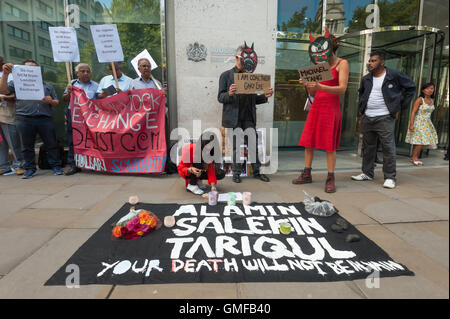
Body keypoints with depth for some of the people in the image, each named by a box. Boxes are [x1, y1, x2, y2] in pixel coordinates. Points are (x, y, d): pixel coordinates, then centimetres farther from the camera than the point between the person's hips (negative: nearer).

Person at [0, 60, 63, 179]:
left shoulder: (47, 86, 20)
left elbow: (56, 102, 18)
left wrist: (51, 101, -5)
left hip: (45, 118, 0)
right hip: (24, 119, 0)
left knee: (52, 144, -2)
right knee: (27, 146, 4)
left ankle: (56, 166, 6)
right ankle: (30, 169, 13)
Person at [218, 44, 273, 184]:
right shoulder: (226, 75, 5)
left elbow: (254, 99, 18)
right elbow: (220, 98, -1)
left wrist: (265, 96, 0)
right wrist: (229, 94, -22)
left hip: (249, 117, 3)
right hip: (234, 117, -3)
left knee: (253, 143, 2)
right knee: (237, 145, 1)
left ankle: (257, 171, 15)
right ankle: (236, 172, 15)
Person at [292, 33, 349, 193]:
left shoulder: (342, 64, 1)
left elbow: (342, 89, -13)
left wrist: (320, 86, -26)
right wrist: (307, 85, -6)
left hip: (331, 106, -5)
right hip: (316, 105, 5)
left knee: (330, 144, -5)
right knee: (308, 141, 3)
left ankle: (330, 179, 3)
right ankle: (307, 174, 13)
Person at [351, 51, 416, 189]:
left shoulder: (395, 75, -2)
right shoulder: (366, 79, 12)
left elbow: (411, 87, 6)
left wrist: (401, 105, 1)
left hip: (385, 118, -5)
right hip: (367, 118, 5)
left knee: (388, 148, -5)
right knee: (368, 147, 9)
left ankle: (390, 177, 1)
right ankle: (367, 173, 19)